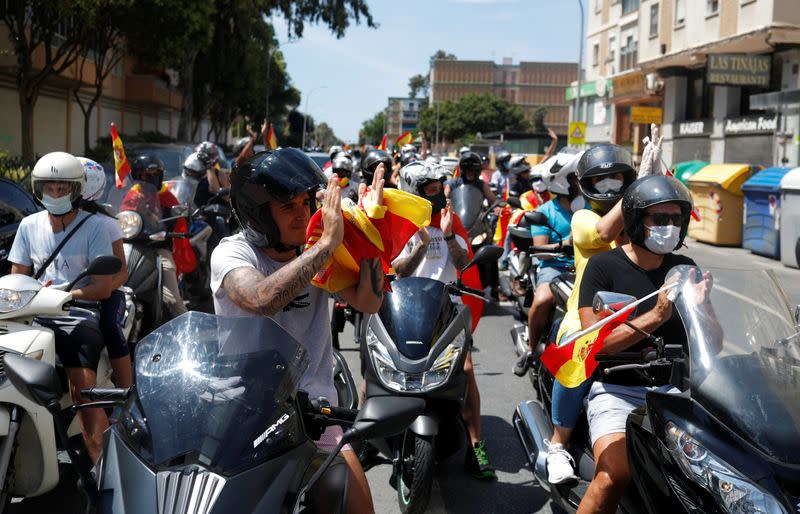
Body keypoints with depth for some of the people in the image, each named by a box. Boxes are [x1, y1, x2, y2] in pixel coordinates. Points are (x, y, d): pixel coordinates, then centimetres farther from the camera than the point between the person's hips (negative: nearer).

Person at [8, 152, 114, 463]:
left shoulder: (94, 226, 1)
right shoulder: (29, 226, 14)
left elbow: (104, 287, -3)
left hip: (80, 317, -4)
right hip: (36, 317, 4)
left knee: (83, 391, -22)